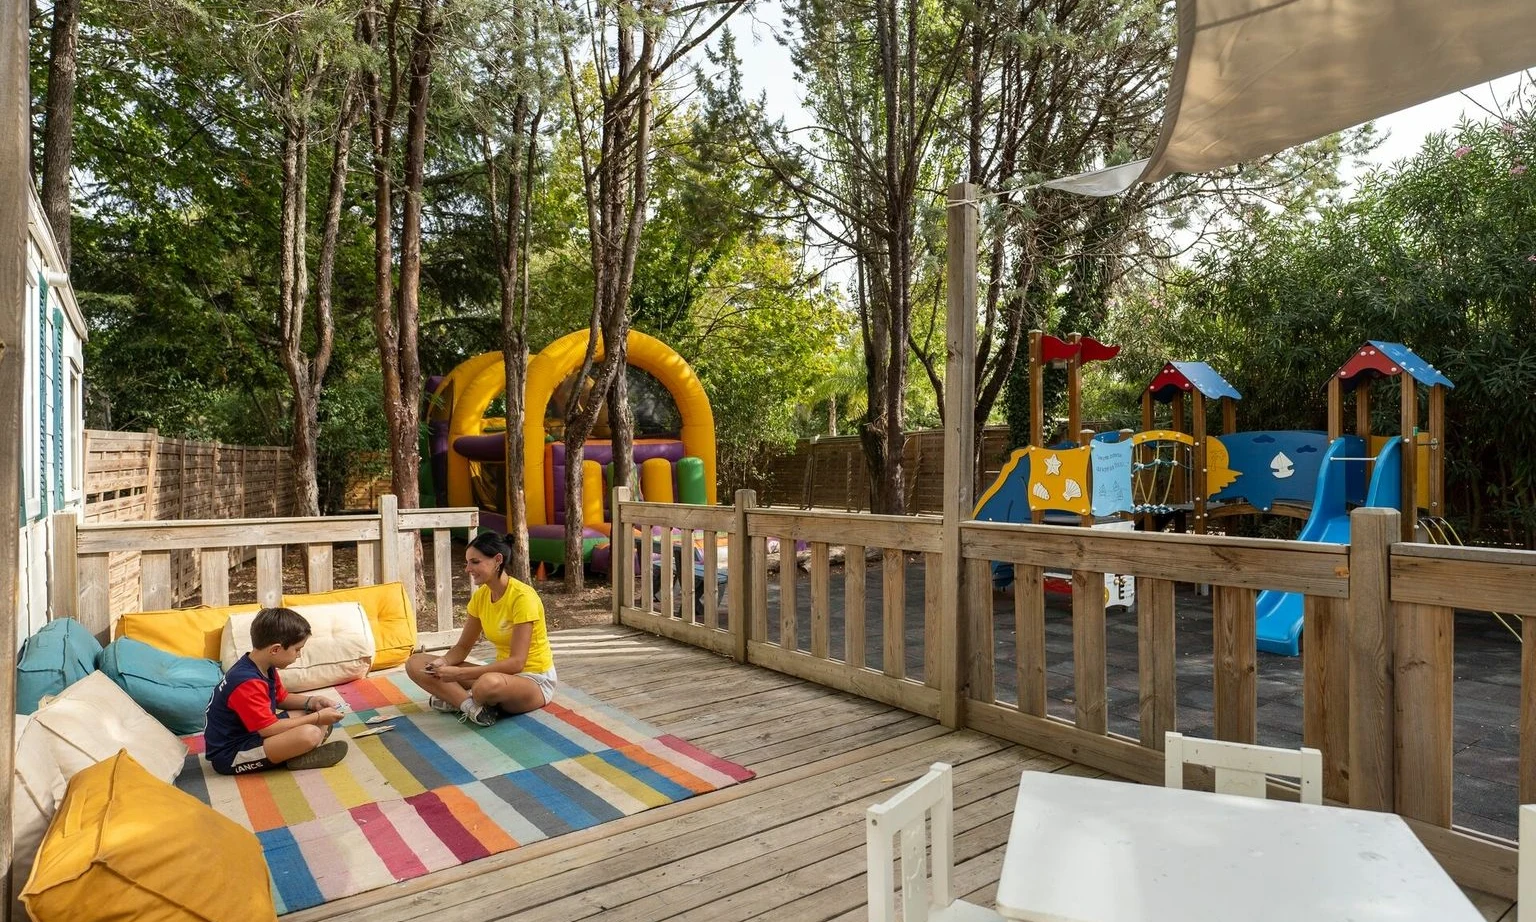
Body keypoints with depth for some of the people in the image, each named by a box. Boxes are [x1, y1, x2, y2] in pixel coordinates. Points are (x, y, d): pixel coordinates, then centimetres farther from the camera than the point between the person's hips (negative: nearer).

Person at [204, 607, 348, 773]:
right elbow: (270, 729, -27)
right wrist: (317, 717, -19)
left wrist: (312, 702, 2)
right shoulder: (247, 683, -29)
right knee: (309, 734, -31)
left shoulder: (265, 668, 2)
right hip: (230, 755, -11)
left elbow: (281, 698, 20)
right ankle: (297, 758, -5)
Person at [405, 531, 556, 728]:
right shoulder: (480, 596, 2)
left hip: (534, 680, -8)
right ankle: (472, 704, -19)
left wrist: (459, 674, -27)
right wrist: (443, 662, -14)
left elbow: (516, 662, -25)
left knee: (489, 683, -44)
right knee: (415, 663, -3)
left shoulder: (522, 596, -21)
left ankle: (459, 699, -11)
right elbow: (463, 646, 9)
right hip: (503, 673, 8)